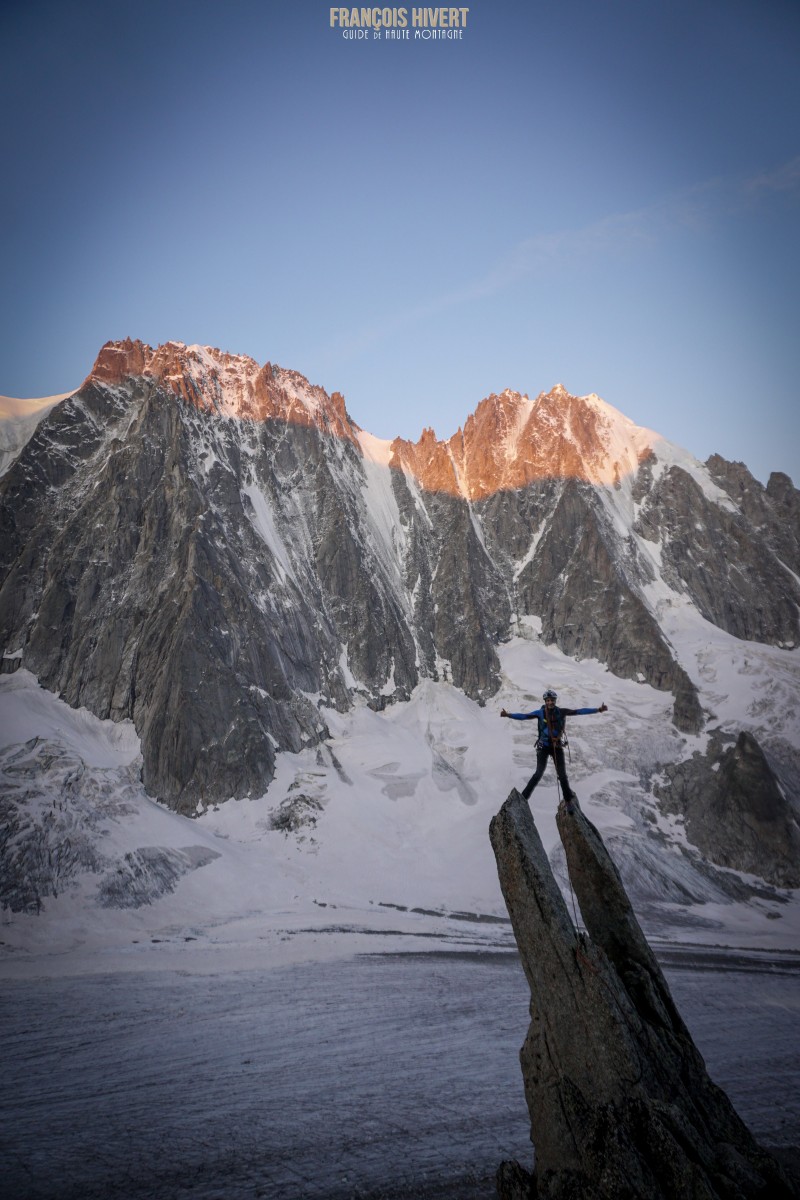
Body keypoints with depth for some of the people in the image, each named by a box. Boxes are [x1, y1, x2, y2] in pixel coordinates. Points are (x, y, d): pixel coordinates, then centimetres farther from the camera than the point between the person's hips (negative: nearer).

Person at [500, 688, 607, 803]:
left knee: (562, 774, 7)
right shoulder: (540, 713, -7)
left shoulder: (561, 712, -3)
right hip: (543, 746, -2)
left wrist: (598, 710, -5)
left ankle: (569, 798, 26)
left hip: (557, 746, 2)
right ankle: (523, 797, -1)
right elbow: (524, 716, -14)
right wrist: (508, 715, -28)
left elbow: (579, 711, -2)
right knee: (539, 773, -9)